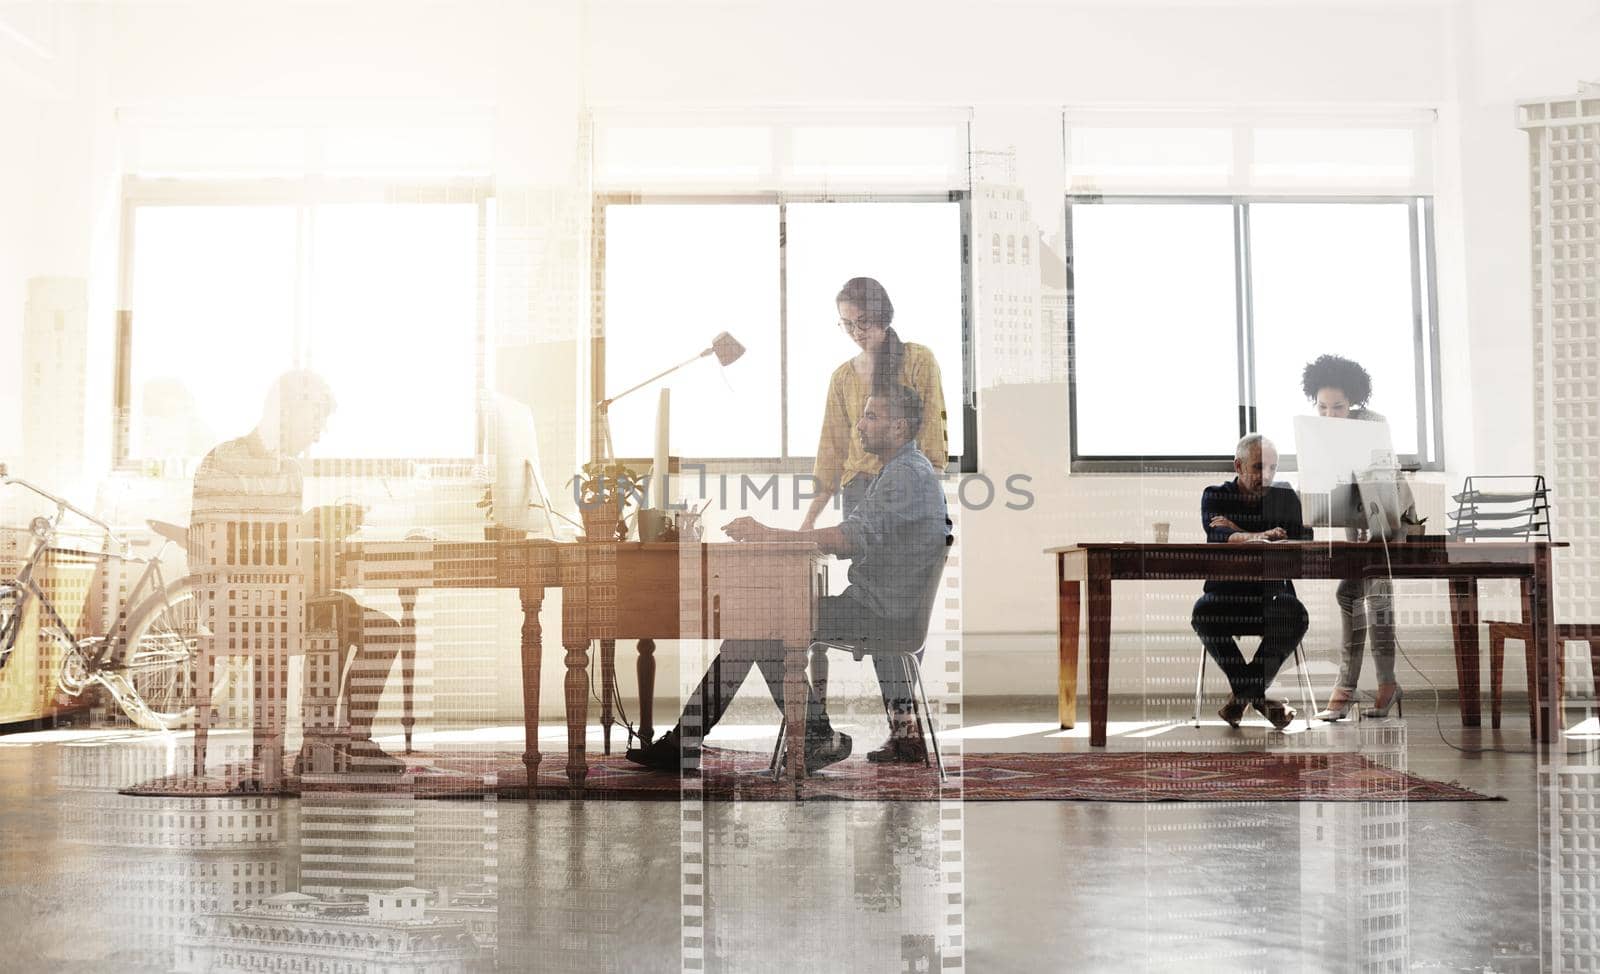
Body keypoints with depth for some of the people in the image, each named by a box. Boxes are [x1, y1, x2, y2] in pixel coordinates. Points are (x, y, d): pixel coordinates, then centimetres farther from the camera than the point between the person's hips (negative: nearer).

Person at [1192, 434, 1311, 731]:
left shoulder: (1286, 498, 8)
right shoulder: (1215, 496, 3)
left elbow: (1302, 539, -10)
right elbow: (1218, 537, -18)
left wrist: (1239, 533, -13)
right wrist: (1260, 535, -38)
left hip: (1271, 594, 1)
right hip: (1225, 591, -1)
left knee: (1297, 615, -32)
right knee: (1203, 614, -34)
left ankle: (1244, 692, -18)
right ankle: (1258, 695, -21)